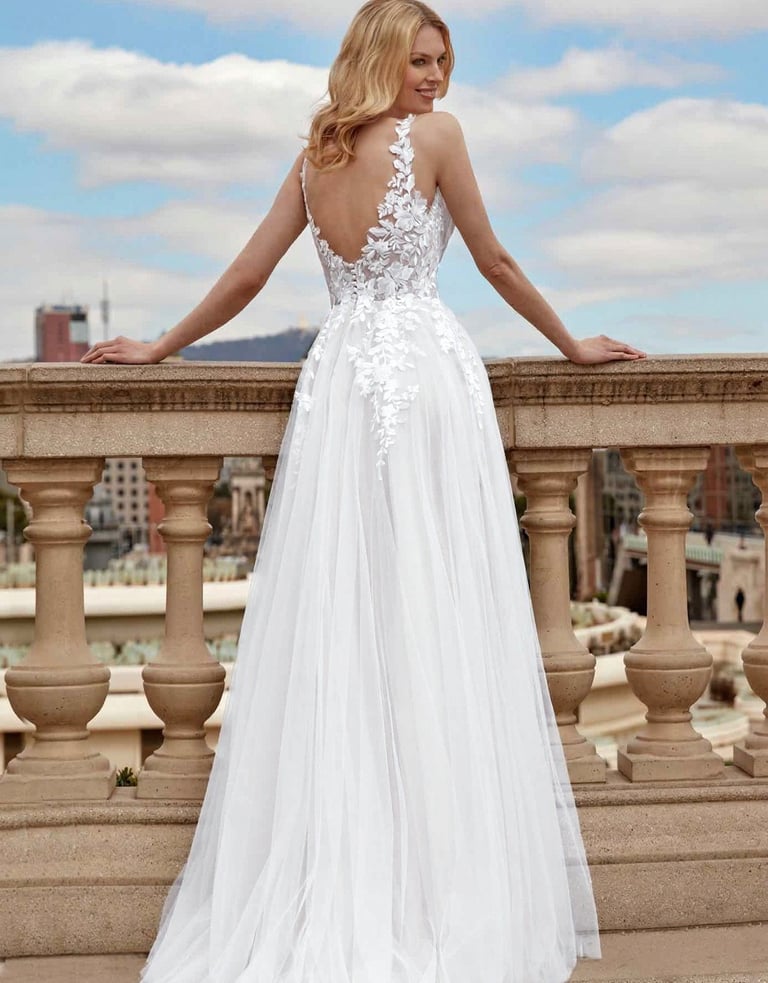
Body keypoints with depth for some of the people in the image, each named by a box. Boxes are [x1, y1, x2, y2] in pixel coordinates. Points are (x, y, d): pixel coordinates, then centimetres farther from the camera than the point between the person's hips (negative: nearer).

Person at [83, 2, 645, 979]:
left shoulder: (314, 158, 14)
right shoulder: (434, 136, 0)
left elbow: (242, 280, 13)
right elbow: (495, 262, 7)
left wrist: (157, 348, 26)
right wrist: (573, 345, 20)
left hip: (336, 376, 5)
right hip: (424, 368, -5)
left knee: (332, 627, 4)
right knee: (434, 622, -3)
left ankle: (331, 895, 6)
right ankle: (450, 897, 0)